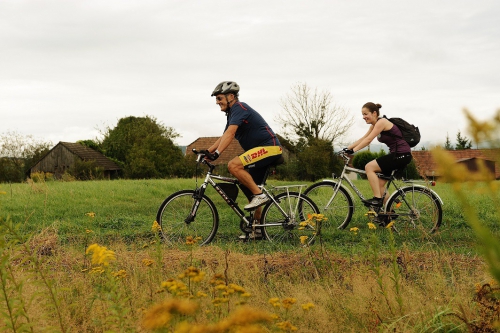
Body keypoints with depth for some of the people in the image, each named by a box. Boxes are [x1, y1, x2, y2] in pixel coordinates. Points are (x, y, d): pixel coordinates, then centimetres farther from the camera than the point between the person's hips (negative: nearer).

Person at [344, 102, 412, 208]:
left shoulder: (381, 122, -14)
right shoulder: (374, 125, 14)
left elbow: (368, 140, -20)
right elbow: (363, 139, 16)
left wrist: (353, 150, -21)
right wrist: (348, 148, 8)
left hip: (402, 155, -10)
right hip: (396, 155, 10)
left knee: (369, 167, -16)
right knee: (380, 184, 8)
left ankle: (377, 199, -15)